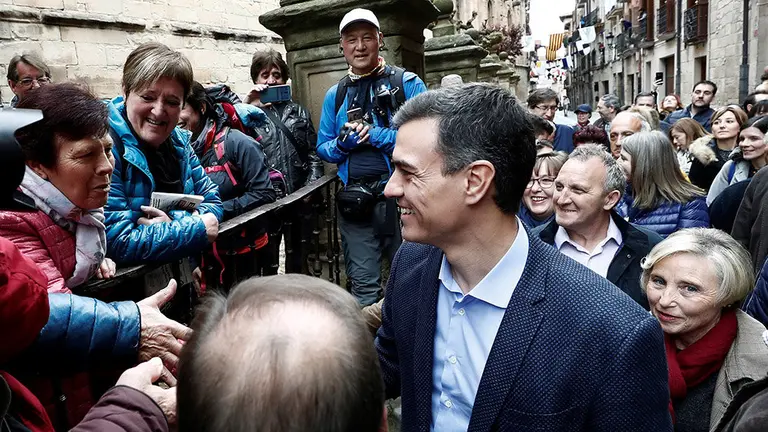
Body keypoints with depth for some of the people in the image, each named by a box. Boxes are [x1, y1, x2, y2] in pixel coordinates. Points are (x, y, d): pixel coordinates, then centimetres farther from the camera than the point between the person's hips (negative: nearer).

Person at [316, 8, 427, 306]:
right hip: (354, 200, 3)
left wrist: (376, 135, -14)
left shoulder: (407, 83, 0)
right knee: (362, 283, 10)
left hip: (399, 195, -3)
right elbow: (323, 149, 14)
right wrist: (343, 141, -7)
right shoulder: (335, 95, 13)